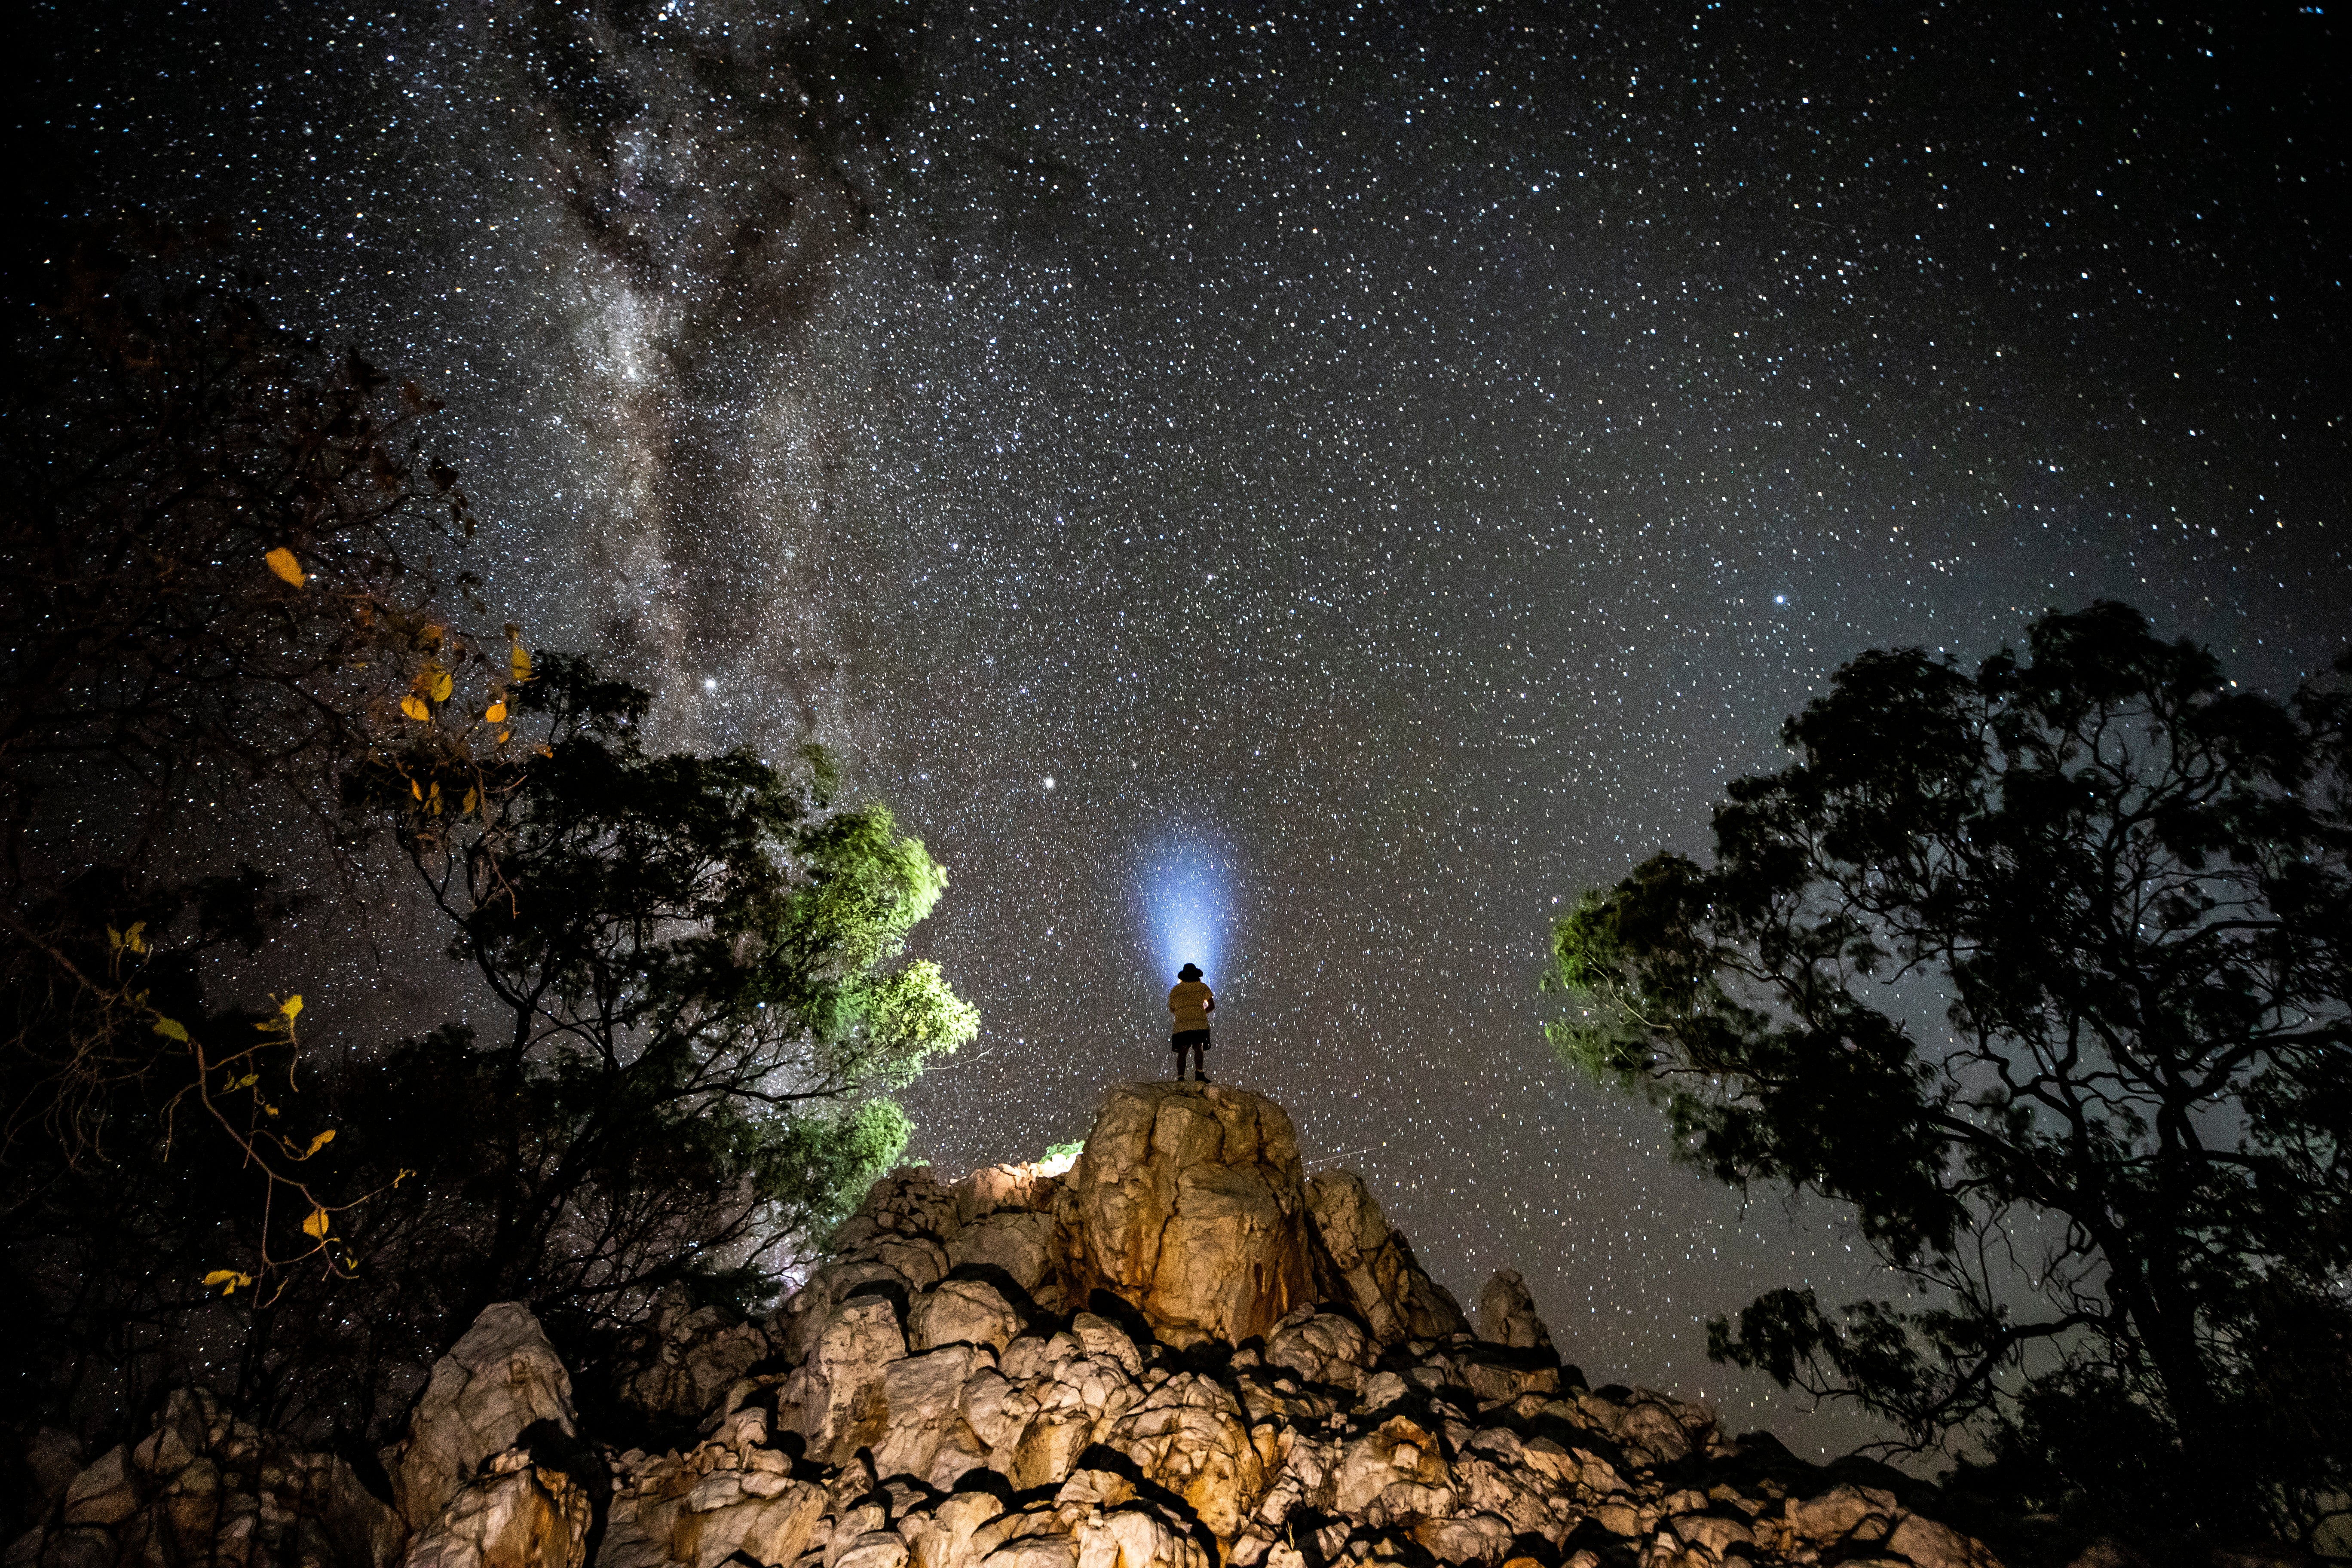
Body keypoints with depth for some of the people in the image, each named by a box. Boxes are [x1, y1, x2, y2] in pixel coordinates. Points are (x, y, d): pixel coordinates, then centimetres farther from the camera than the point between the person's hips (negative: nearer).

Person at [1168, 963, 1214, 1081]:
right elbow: (1212, 1006, 8)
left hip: (1181, 1025, 2)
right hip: (1199, 1023, -2)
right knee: (1198, 1047, -2)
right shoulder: (1202, 987, 15)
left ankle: (1180, 1077, -14)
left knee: (1182, 1051, 2)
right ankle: (1199, 1072, -24)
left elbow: (1172, 1009, 29)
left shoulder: (1175, 990, 21)